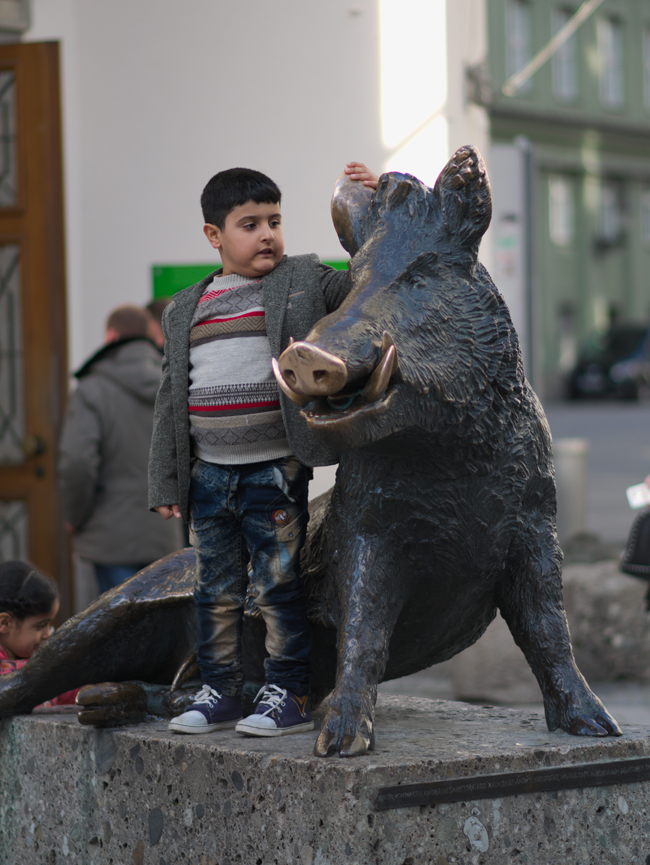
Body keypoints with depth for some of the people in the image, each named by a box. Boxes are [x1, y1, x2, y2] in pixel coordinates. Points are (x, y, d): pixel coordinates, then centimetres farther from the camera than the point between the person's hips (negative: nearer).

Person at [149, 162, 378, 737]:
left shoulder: (304, 281, 3)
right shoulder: (185, 311, 11)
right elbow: (173, 398, 13)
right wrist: (166, 482, 11)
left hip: (276, 470, -3)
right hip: (209, 475, 4)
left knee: (279, 586, 0)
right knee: (216, 591, 10)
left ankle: (290, 695, 8)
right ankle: (221, 691, 21)